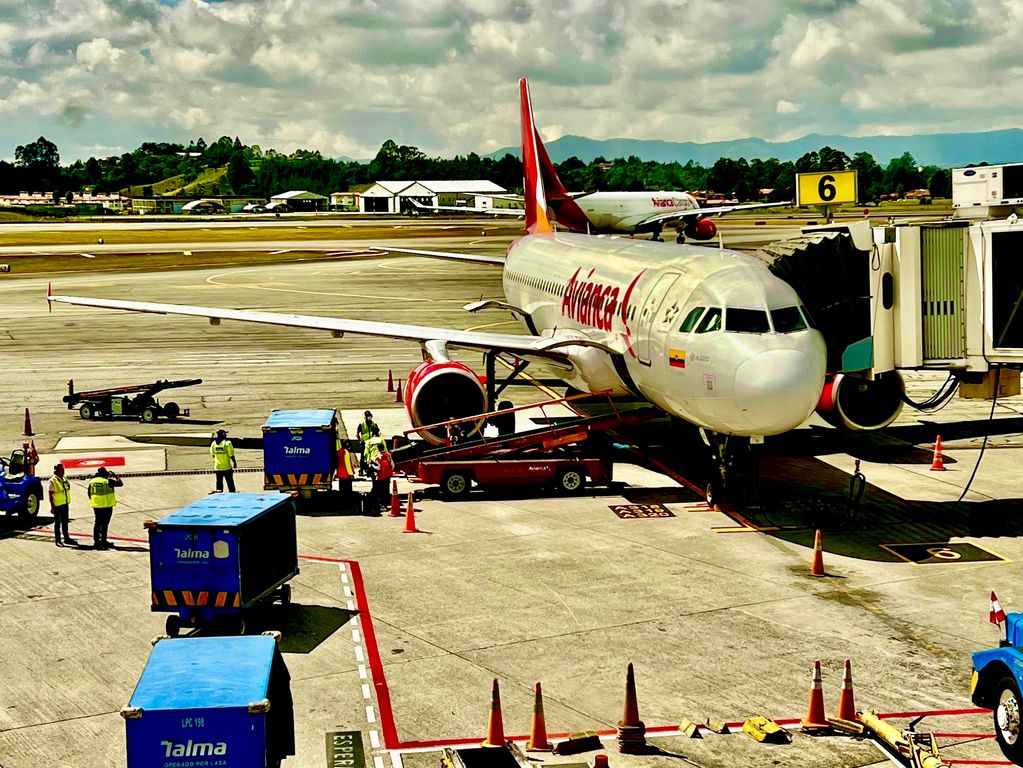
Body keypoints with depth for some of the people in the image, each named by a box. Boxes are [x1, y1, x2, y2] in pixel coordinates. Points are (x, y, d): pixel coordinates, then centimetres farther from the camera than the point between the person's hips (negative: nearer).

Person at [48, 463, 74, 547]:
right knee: (57, 523, 1)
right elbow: (50, 495, -14)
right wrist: (52, 507, -17)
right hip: (57, 505, -7)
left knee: (65, 522, 15)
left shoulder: (65, 479, 8)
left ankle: (66, 538, 23)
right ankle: (57, 540, 6)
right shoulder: (53, 481, -13)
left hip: (65, 504, 7)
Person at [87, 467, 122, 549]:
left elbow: (89, 493, 11)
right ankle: (103, 541, -2)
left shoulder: (92, 481, 6)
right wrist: (116, 476, 12)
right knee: (104, 523, -2)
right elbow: (120, 483, -2)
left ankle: (96, 540, 16)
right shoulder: (108, 481, -10)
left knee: (97, 522, 14)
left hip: (96, 506, 5)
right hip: (107, 506, -5)